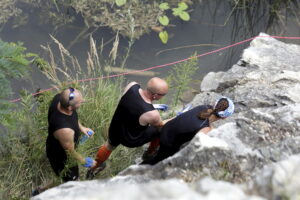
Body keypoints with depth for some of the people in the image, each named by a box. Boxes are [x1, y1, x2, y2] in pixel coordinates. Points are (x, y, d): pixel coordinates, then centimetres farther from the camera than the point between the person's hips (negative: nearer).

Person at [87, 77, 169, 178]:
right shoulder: (152, 114, -37)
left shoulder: (131, 86, -25)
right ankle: (149, 155, 44)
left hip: (114, 131, 5)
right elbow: (161, 125, -12)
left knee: (109, 145, 37)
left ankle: (93, 169, 61)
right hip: (130, 140, -5)